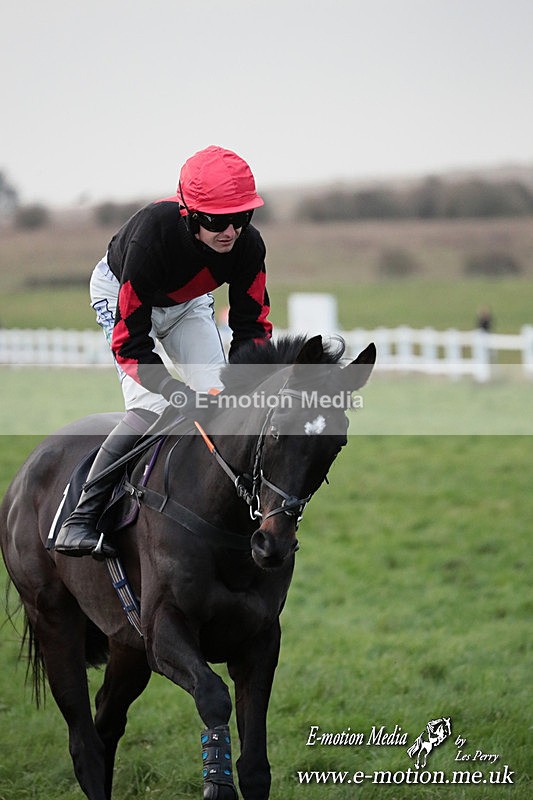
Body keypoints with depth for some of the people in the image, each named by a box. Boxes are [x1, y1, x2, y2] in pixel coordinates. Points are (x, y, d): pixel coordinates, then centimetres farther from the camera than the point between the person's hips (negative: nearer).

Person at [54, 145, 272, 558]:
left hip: (187, 302, 5)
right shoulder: (153, 234, -43)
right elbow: (130, 343, -39)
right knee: (152, 406, -23)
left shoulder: (248, 245, -30)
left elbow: (252, 325, -16)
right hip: (118, 292, -5)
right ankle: (79, 519, -19)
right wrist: (178, 394, -51)